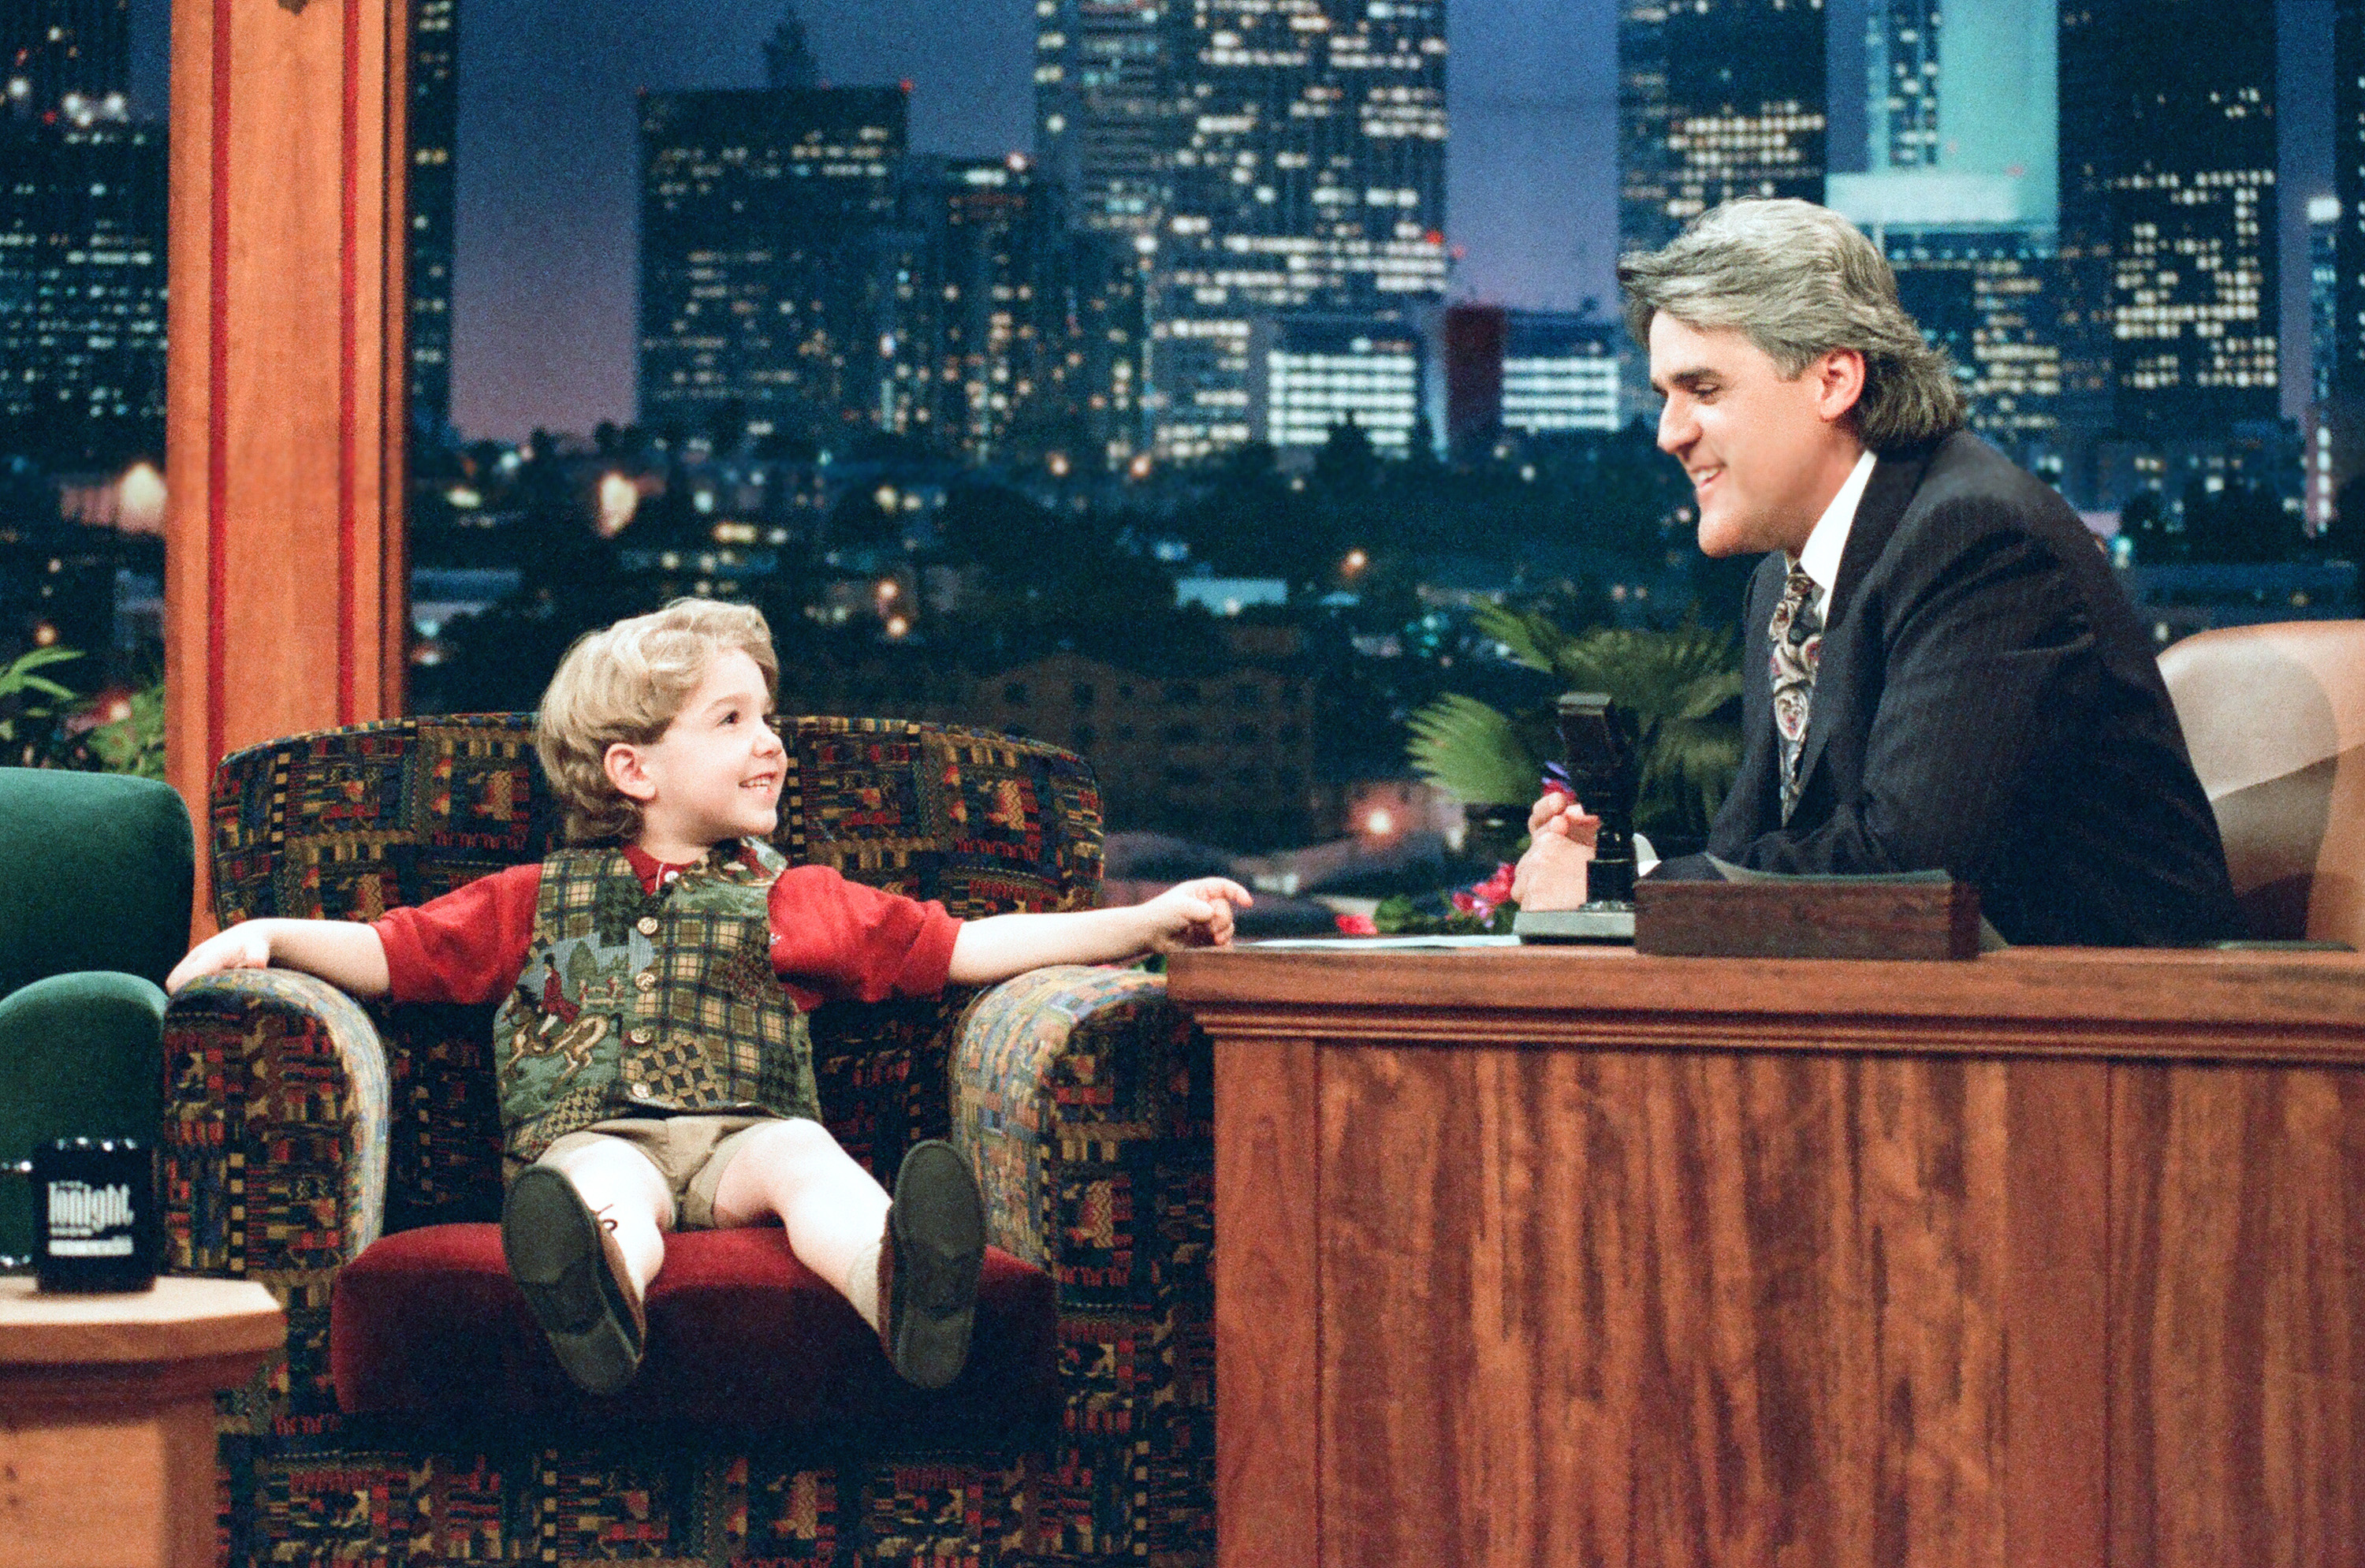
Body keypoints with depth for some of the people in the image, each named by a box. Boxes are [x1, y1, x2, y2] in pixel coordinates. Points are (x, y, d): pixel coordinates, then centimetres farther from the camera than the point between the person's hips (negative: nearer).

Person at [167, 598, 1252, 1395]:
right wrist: (266, 937, 5)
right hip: (592, 1134, -1)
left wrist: (1143, 922, 12)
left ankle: (901, 1289, -67)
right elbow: (389, 953, 23)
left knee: (806, 1157, -33)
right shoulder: (539, 901, 25)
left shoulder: (796, 902, 26)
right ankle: (604, 1301, -72)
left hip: (744, 1134, 1)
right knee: (611, 1184, -36)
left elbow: (965, 948, 20)